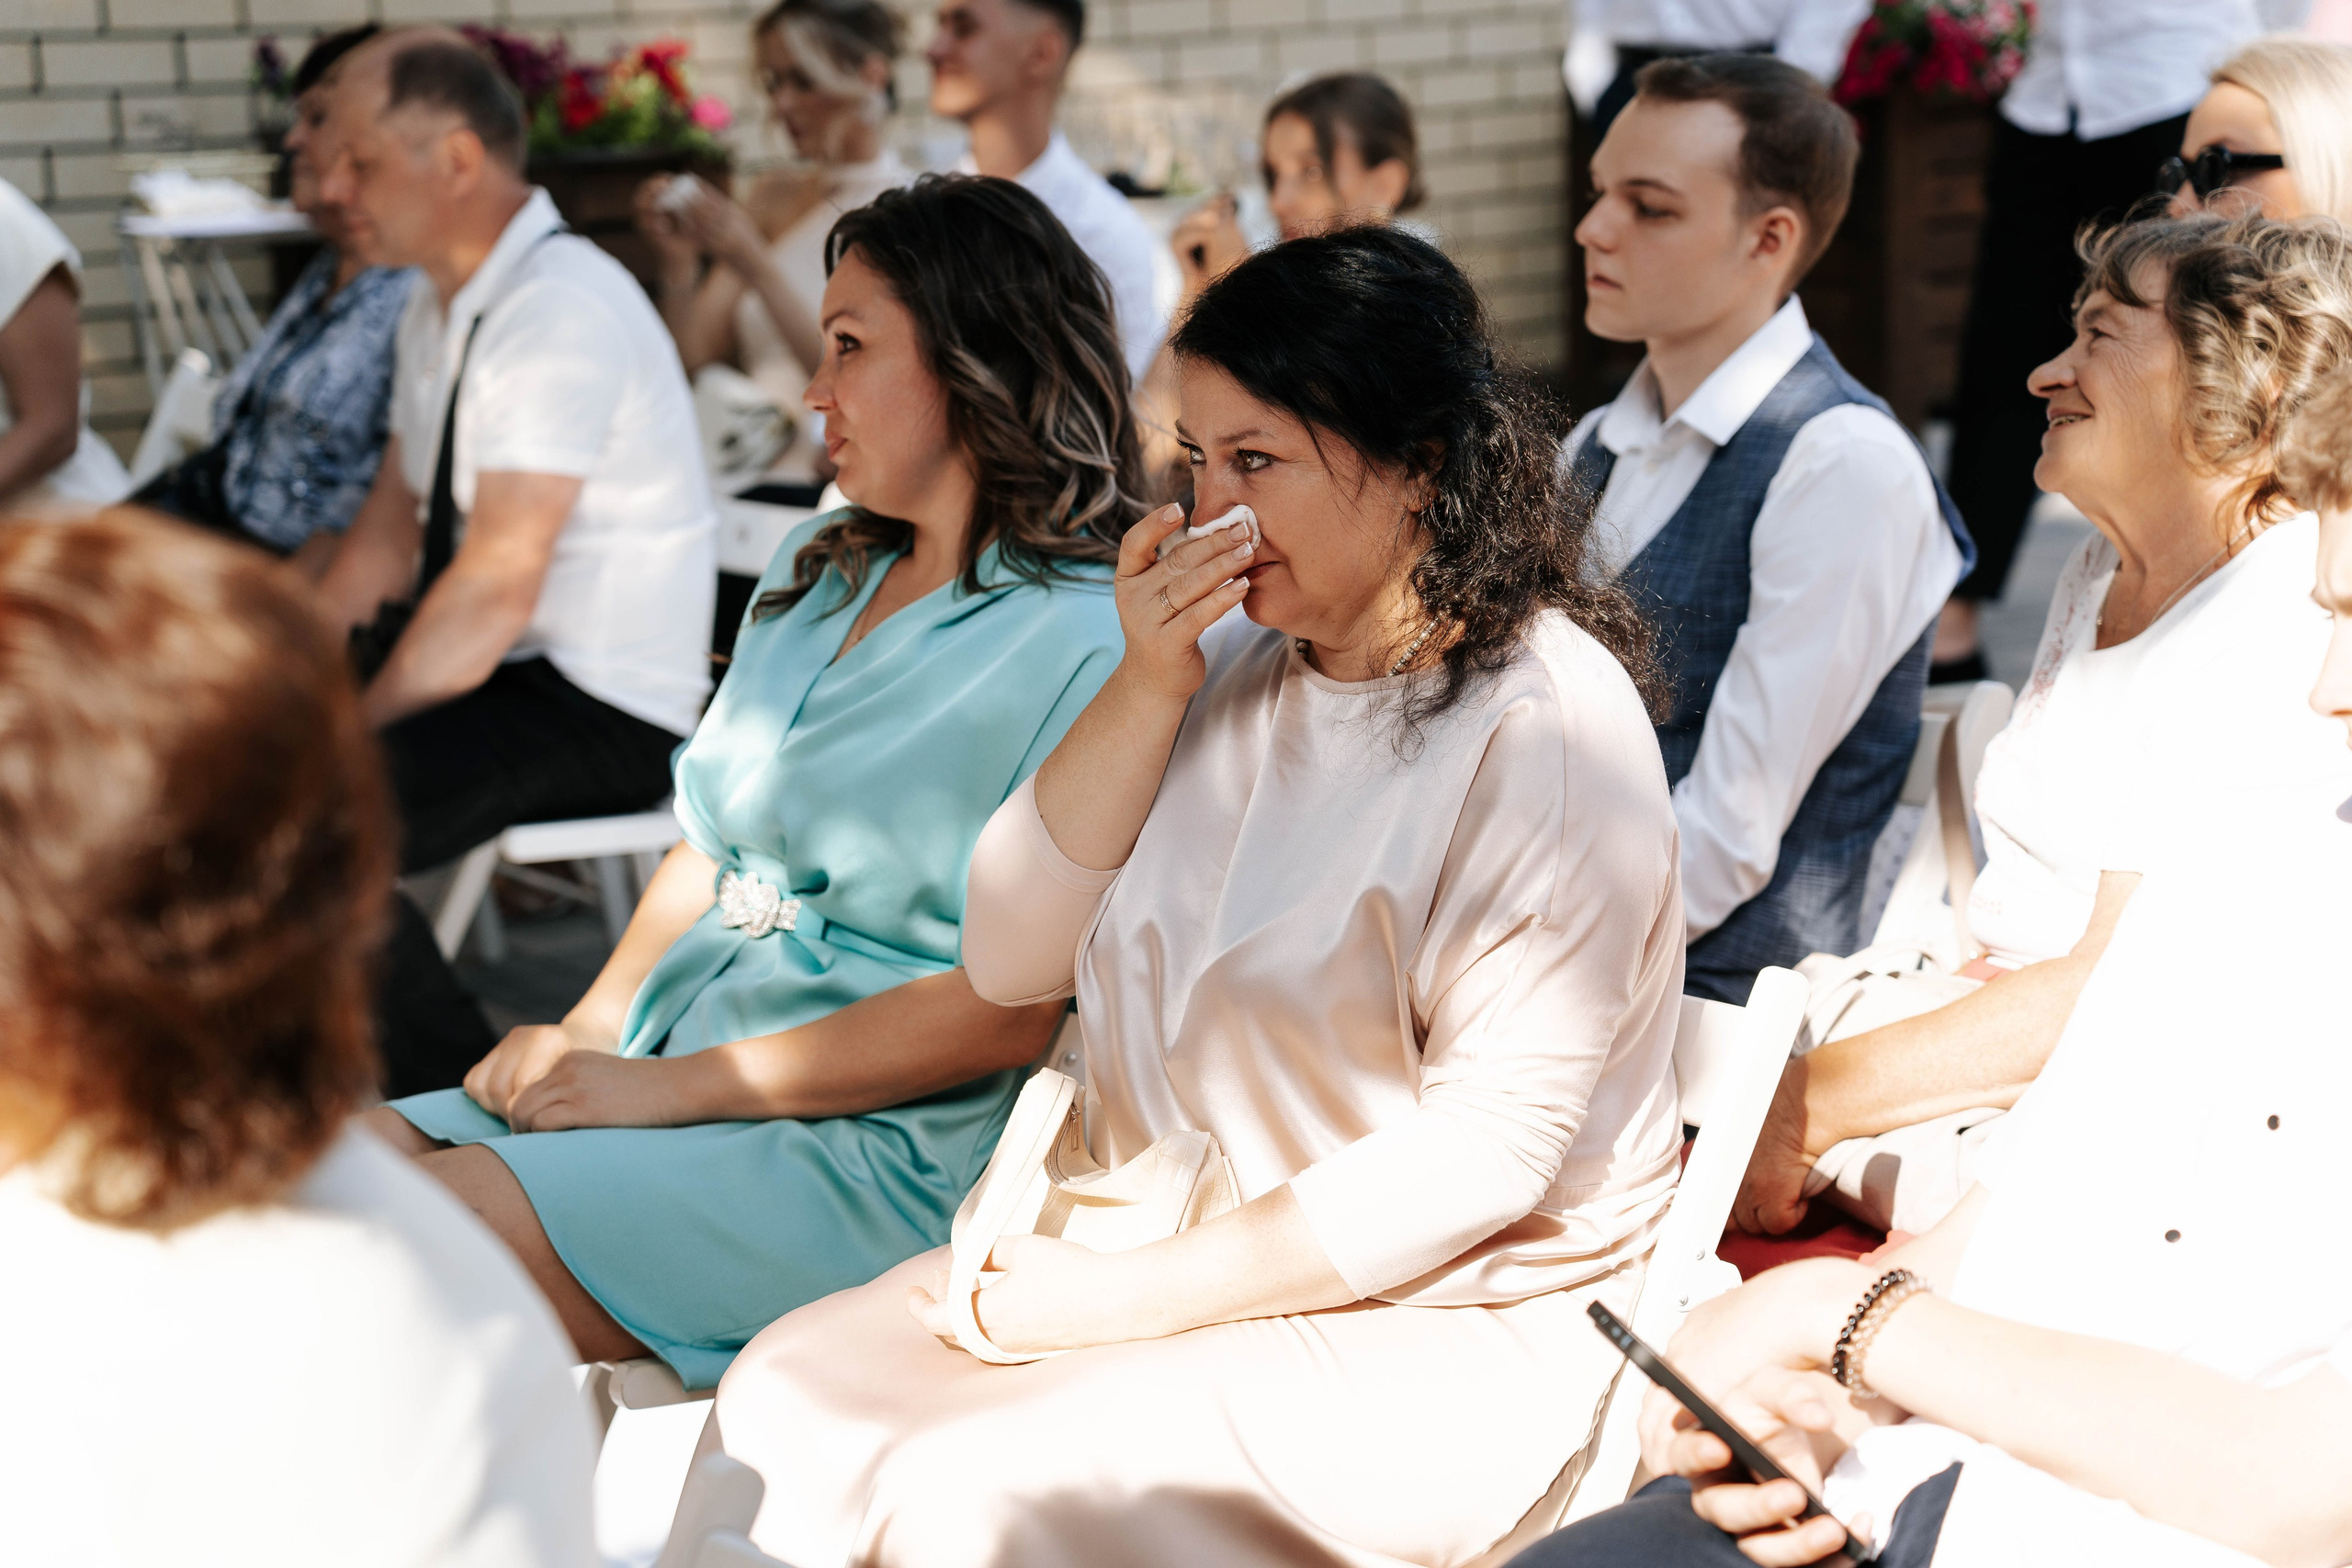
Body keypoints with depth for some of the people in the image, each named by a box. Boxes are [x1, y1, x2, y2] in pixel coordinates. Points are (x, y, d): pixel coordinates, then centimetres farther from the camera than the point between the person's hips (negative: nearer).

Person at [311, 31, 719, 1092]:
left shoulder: (561, 311, -22)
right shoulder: (441, 304, 8)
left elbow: (498, 588, -25)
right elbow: (389, 528, 15)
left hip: (601, 713, -10)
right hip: (496, 661, 10)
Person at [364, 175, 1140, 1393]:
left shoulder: (1093, 643, -11)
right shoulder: (817, 572, 18)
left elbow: (1014, 1007, -17)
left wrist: (670, 1085, -16)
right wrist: (588, 1029, 2)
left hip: (875, 1152, -8)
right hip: (657, 1073, 8)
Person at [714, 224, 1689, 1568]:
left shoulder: (1549, 728, -15)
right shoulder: (1235, 665, 8)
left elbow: (1486, 1148, -19)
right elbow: (1007, 961, 6)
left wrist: (1129, 1297, -18)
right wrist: (1146, 689, -7)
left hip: (1435, 1333, -7)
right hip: (1174, 1266, 7)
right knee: (783, 1396, -12)